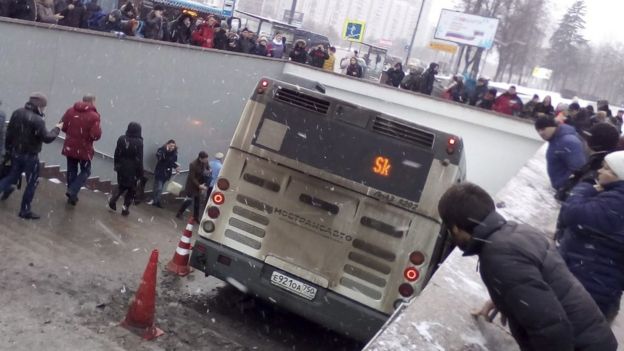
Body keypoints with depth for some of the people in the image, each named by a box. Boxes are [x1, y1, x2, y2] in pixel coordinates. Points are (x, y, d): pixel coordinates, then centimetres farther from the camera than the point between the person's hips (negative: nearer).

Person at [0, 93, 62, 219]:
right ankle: (25, 210, 13)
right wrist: (57, 128, -7)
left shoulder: (17, 113, 1)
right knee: (32, 183, 7)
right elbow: (47, 138, -23)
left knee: (13, 176, 27)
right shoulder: (38, 120, -23)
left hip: (15, 153, 7)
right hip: (30, 156, -7)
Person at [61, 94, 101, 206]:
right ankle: (72, 191, -5)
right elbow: (96, 135, -21)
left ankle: (72, 195, 23)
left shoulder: (70, 111, 1)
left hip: (69, 147, 5)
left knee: (71, 171, 17)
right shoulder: (93, 116, -16)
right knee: (85, 171, 11)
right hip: (84, 149, -5)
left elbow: (63, 126, 5)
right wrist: (99, 130, 0)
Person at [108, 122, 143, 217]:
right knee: (131, 189, 10)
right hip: (132, 169, -4)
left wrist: (116, 165, 19)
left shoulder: (121, 139, -1)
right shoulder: (139, 142, -15)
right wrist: (140, 173, -8)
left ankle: (112, 201, 9)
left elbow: (116, 154, 7)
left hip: (121, 167, 5)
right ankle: (125, 208, 8)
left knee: (121, 185, 24)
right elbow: (139, 159, -14)